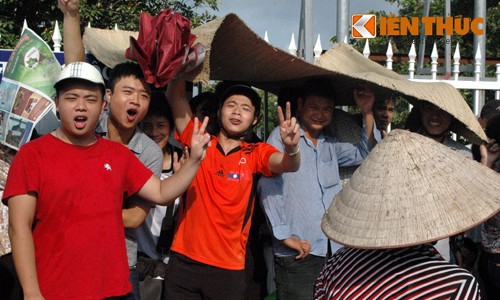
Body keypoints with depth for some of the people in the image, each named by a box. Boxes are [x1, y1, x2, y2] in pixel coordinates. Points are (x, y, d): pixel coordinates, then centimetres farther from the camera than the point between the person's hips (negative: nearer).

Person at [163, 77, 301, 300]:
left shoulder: (256, 153, 2)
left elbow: (288, 165, -17)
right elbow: (175, 95, -2)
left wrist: (291, 148, -37)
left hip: (229, 267, 0)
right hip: (184, 260, 0)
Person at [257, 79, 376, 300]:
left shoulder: (330, 144, 19)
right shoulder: (282, 135, -2)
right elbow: (268, 187, -9)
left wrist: (367, 114, 9)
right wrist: (284, 235, -14)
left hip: (333, 249, 6)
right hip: (298, 252, -6)